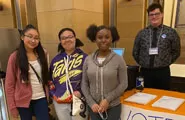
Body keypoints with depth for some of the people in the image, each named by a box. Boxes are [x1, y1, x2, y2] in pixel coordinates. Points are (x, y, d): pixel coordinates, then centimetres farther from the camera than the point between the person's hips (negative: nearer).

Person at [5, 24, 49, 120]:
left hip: (41, 98, 2)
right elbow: (9, 84, -6)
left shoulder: (42, 54, 1)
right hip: (24, 100, -2)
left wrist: (48, 94, 3)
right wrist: (12, 107, -6)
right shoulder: (15, 57, -9)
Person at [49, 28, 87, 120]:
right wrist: (53, 94, 3)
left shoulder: (84, 57, -7)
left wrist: (81, 92, -18)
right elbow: (50, 79, 13)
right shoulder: (56, 59, 6)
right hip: (59, 102, 4)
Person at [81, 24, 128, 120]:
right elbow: (84, 84, 1)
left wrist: (108, 100, -13)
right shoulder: (88, 60, -3)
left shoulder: (119, 59, -9)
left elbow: (123, 84, -7)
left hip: (113, 107, -2)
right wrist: (91, 103, -7)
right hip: (93, 107, 2)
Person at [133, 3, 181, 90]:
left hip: (162, 72, -1)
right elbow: (135, 52, 11)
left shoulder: (171, 32, -2)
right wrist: (144, 64, 7)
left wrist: (165, 63, 4)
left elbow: (176, 52, 6)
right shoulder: (141, 33, 3)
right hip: (145, 72, 2)